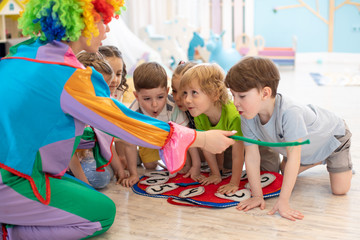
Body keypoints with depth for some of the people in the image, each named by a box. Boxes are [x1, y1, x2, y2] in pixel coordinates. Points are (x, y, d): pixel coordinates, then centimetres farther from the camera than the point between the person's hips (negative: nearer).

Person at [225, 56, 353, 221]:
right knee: (285, 173, 19)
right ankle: (320, 160, 38)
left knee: (339, 190, -8)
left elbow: (293, 157, -44)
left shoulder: (289, 113, -47)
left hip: (332, 135, -6)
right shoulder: (247, 117, -28)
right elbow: (251, 156, -22)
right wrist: (257, 195, -23)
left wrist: (283, 201, -43)